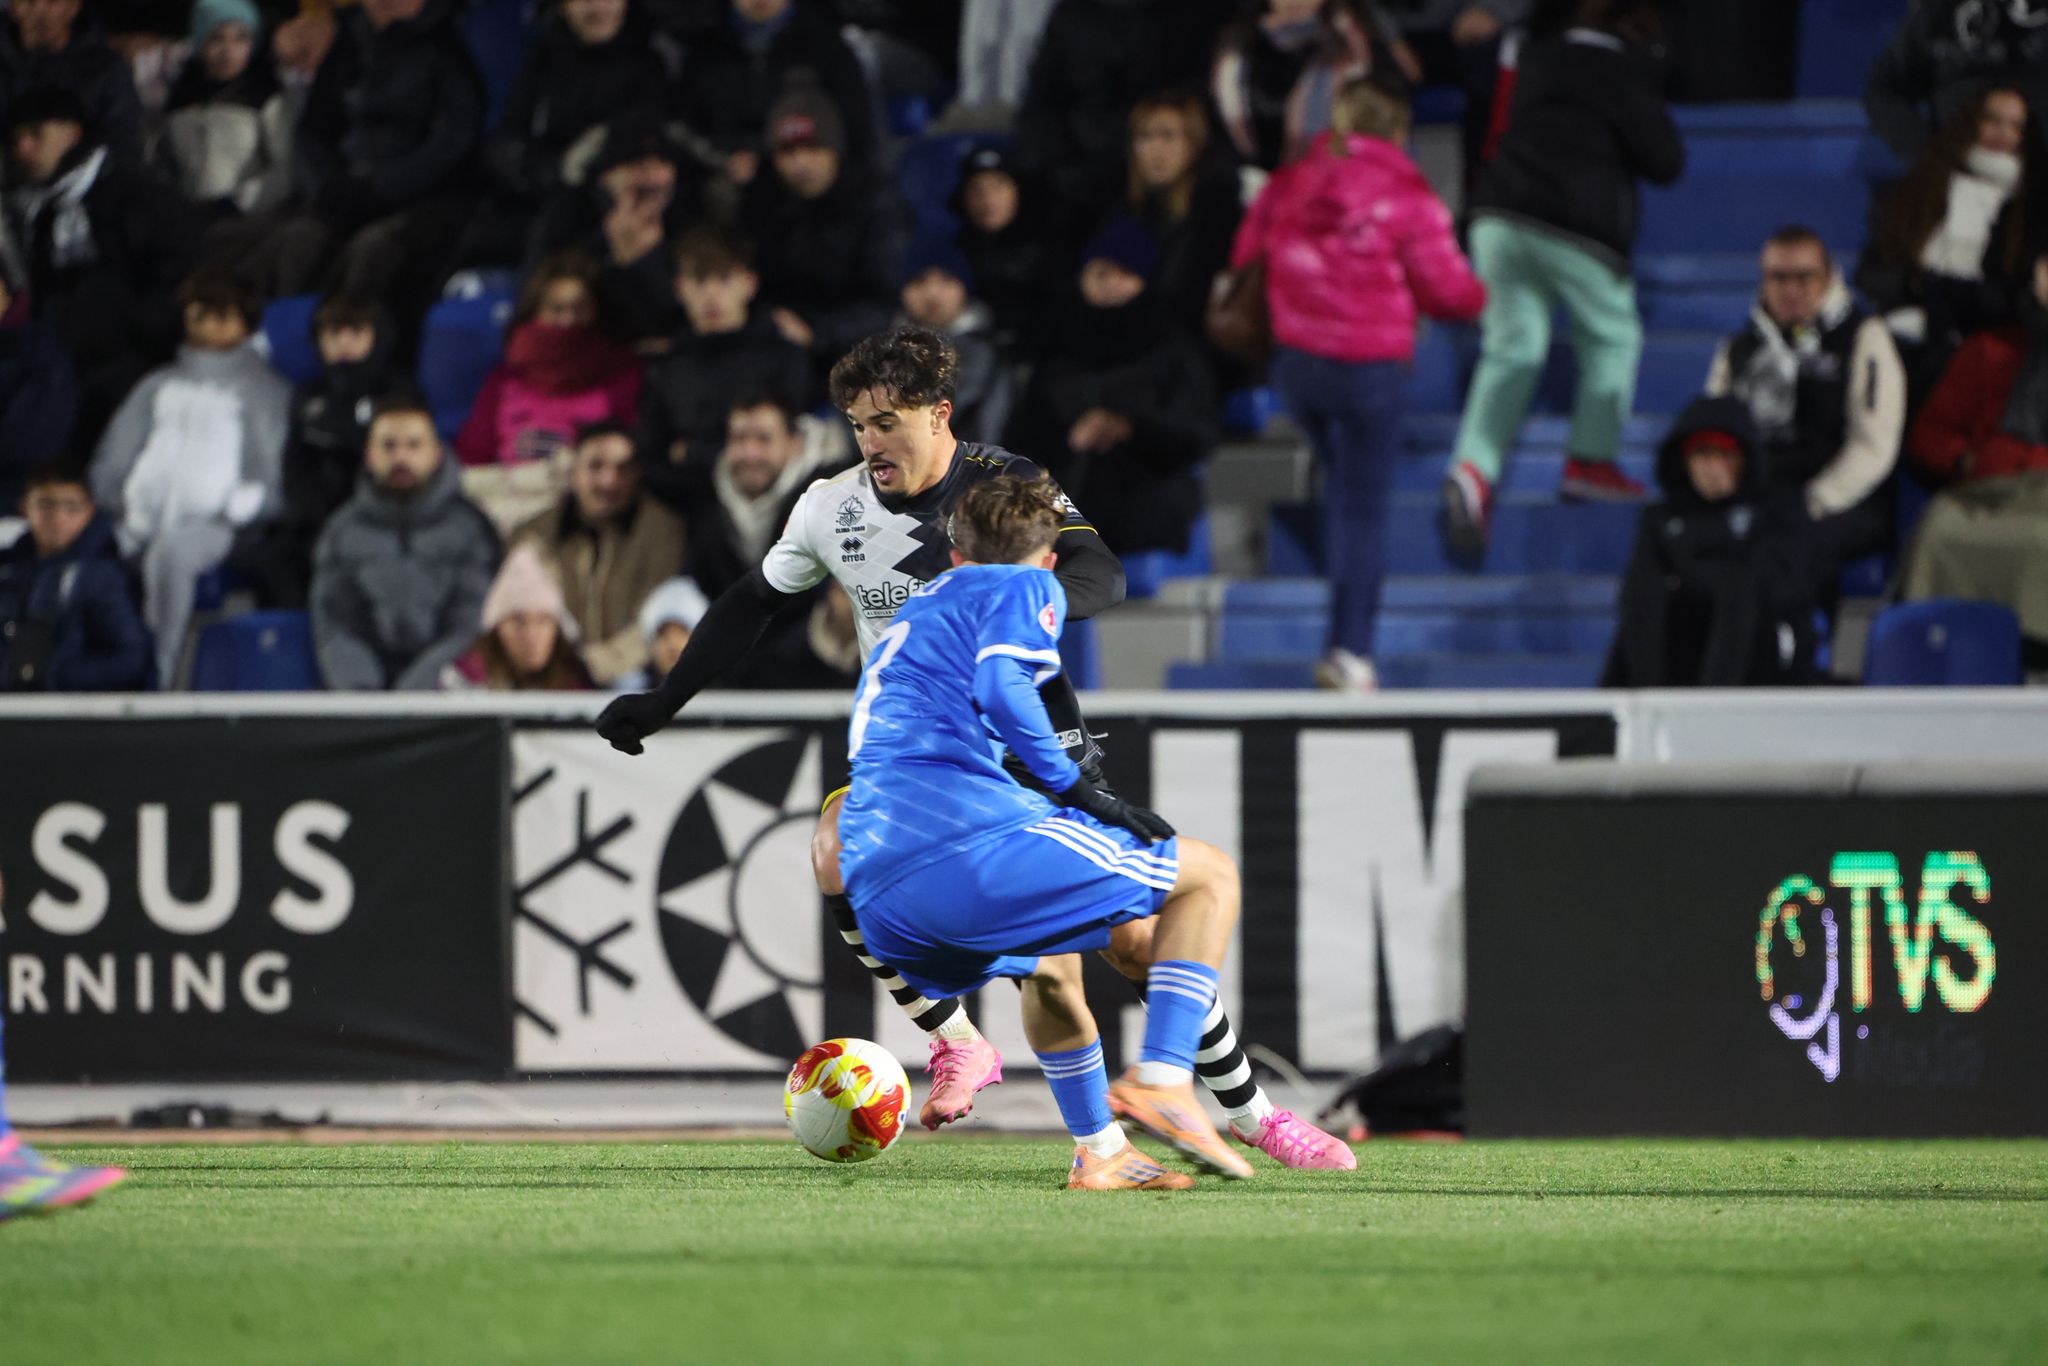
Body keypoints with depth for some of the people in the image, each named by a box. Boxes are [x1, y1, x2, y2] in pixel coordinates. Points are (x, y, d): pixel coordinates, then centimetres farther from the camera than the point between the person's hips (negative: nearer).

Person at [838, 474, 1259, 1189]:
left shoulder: (917, 609, 33)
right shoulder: (1027, 588, 10)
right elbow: (1000, 687, -11)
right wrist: (1076, 792, -4)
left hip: (876, 903, 8)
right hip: (966, 843, -8)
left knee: (1048, 966, 38)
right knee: (1209, 875, 6)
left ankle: (1099, 1149, 32)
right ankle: (1161, 1079, -11)